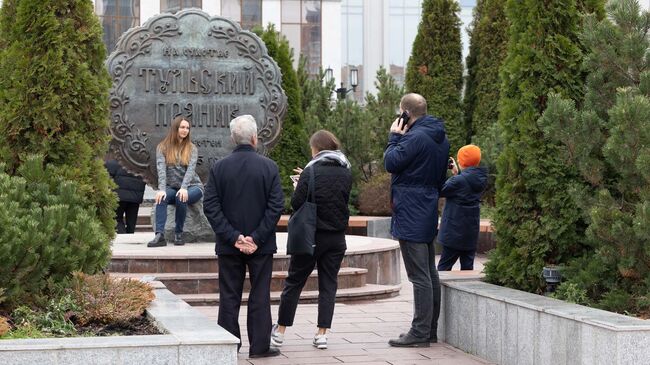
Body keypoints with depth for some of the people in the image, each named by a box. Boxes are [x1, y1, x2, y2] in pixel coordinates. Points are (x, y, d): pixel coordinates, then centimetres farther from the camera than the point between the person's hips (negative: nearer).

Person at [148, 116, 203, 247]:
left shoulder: (191, 148, 4)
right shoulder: (162, 147, 4)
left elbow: (191, 169, -11)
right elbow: (161, 169, -9)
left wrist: (184, 188, -29)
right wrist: (162, 189, -26)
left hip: (192, 186, -1)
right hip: (171, 187, 1)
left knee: (181, 198, -34)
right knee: (161, 197, -32)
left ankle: (178, 233, -18)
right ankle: (159, 235, -38)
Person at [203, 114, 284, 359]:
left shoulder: (219, 167, -2)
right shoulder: (269, 167, -5)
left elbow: (210, 207, -7)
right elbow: (276, 206, -10)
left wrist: (233, 237, -8)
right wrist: (257, 238, -10)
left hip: (229, 246, 1)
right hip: (261, 246, -1)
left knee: (229, 297, 8)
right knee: (260, 297, 7)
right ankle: (259, 346, 8)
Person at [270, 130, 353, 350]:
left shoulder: (311, 171, -13)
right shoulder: (346, 173, 3)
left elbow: (296, 204, -13)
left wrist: (300, 187, 8)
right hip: (337, 237, 4)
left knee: (294, 282, 8)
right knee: (328, 284, 8)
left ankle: (280, 331, 13)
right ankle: (322, 334, 3)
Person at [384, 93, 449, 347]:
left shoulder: (416, 137, -18)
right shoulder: (440, 138, 14)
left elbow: (391, 163, -16)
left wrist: (394, 137, -4)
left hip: (411, 216, -10)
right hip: (428, 213, 10)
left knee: (419, 276, -9)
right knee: (430, 273, 12)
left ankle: (419, 333, -7)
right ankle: (430, 330, 18)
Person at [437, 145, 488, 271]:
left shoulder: (459, 180, -20)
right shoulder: (480, 179, 3)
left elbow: (440, 190, -13)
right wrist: (457, 173, 15)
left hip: (455, 231, -6)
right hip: (472, 232, 6)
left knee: (444, 265, 1)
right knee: (467, 266, 8)